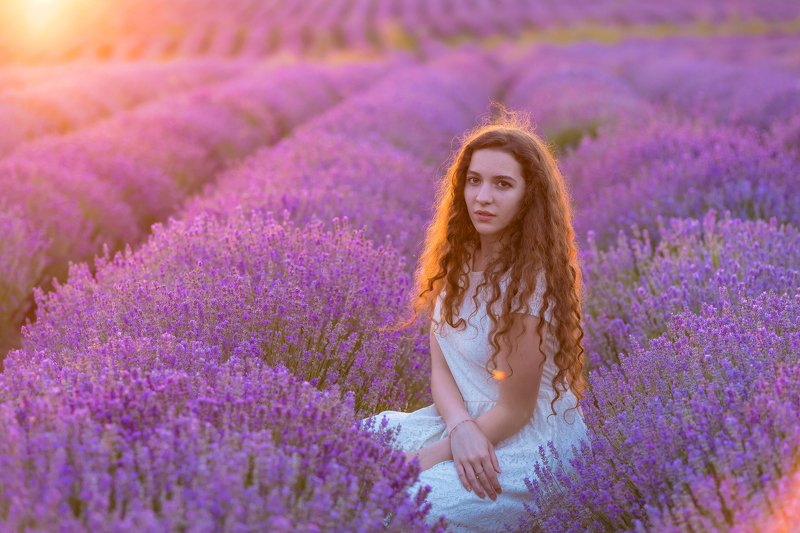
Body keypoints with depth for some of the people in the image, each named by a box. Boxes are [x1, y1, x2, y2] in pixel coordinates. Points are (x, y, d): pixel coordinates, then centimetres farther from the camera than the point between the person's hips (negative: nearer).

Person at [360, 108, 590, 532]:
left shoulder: (527, 283, -23)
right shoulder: (457, 259, -1)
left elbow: (514, 411, -18)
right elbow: (441, 366, 0)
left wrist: (431, 456, -12)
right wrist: (461, 428, -20)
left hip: (530, 444, -7)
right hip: (467, 421, 7)